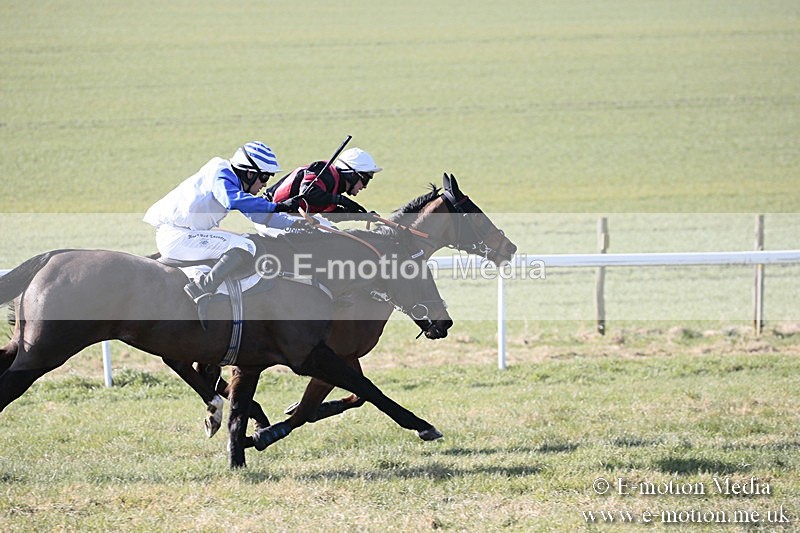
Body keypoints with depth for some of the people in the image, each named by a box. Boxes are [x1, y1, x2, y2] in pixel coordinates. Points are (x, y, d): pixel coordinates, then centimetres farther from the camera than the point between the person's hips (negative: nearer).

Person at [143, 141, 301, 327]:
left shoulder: (236, 183, 19)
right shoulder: (219, 171, -9)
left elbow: (259, 215, 26)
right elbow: (232, 199, -29)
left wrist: (297, 223, 18)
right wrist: (277, 206, -25)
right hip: (175, 236, -10)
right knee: (245, 247, -20)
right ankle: (201, 291, -31)